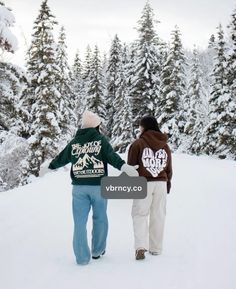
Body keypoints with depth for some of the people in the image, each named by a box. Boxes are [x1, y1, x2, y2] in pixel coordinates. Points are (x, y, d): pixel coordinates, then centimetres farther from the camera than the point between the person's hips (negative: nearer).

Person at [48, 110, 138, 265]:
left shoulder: (74, 142, 7)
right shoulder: (100, 139, -2)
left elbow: (61, 158, 20)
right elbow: (112, 156, -19)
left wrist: (50, 167, 38)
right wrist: (124, 166, -31)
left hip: (79, 187, 2)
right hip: (99, 186, -2)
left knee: (80, 222, 5)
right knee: (100, 219, 16)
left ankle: (82, 257, 5)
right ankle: (97, 250, 26)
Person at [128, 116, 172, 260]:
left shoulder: (138, 144, -6)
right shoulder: (165, 146, 10)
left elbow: (131, 166, -5)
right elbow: (169, 168, 15)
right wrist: (168, 183, 26)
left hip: (143, 184, -4)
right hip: (161, 183, 4)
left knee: (140, 215, 4)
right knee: (158, 216, 11)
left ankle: (141, 246, -12)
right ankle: (156, 248, 19)